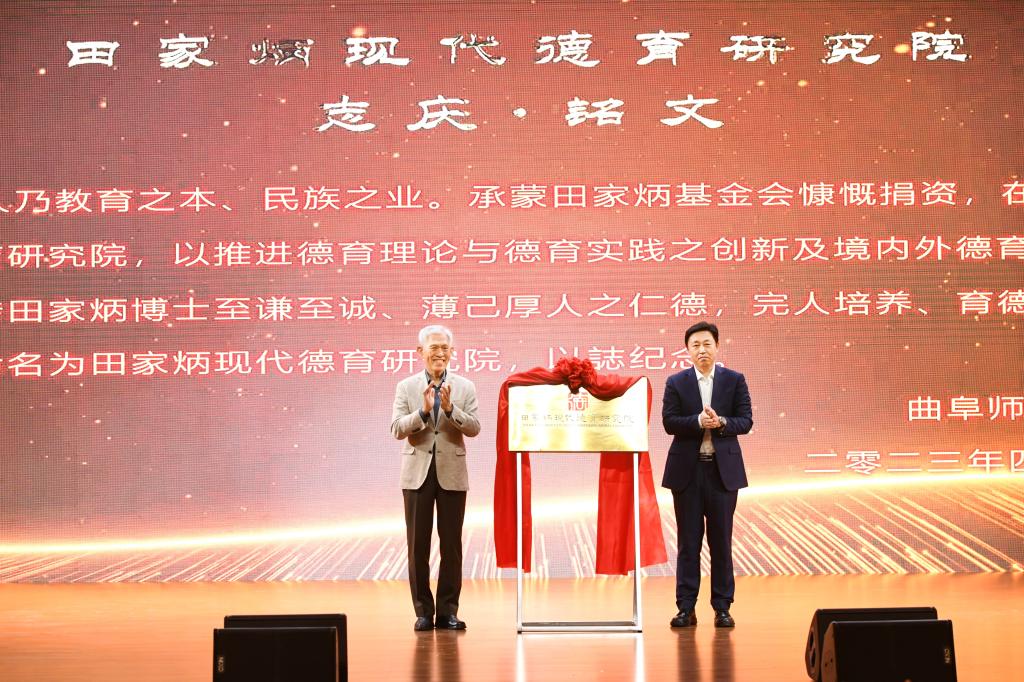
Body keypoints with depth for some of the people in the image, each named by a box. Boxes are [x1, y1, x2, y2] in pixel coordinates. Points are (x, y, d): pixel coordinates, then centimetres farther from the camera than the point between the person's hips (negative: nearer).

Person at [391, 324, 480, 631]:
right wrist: (423, 411, -20)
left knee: (451, 545, 4)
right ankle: (423, 611, 13)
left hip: (452, 475, 0)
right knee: (418, 545, 3)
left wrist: (450, 408, -20)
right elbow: (397, 429, -6)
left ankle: (447, 610, 13)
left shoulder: (465, 387, 4)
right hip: (418, 474, 0)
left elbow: (474, 428, -5)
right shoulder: (406, 387, 4)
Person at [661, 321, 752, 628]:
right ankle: (686, 608, 9)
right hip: (687, 470, 0)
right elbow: (669, 422, -5)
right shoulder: (676, 382, 3)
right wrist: (699, 422, -20)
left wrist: (721, 422, -19)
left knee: (721, 541, 5)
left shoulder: (735, 380, 4)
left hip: (723, 469, 0)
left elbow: (746, 421, -1)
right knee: (688, 542, 4)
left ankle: (722, 608, 12)